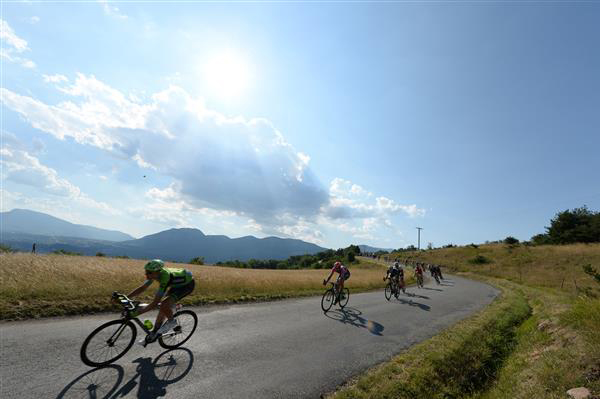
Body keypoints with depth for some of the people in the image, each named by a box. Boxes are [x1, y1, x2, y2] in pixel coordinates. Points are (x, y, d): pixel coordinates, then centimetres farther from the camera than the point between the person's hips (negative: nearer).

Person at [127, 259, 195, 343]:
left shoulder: (164, 278, -36)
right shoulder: (154, 273, -13)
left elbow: (155, 303, -33)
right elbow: (142, 288, -1)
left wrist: (138, 312, -33)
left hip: (188, 284, -8)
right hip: (178, 284, 8)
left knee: (164, 305, -23)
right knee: (163, 308, 3)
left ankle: (171, 321, 4)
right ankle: (154, 333, 20)